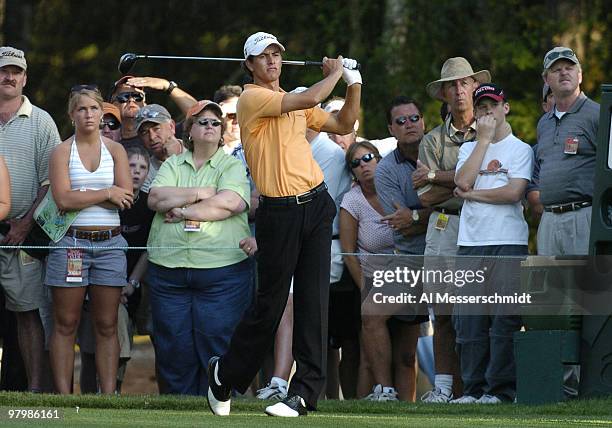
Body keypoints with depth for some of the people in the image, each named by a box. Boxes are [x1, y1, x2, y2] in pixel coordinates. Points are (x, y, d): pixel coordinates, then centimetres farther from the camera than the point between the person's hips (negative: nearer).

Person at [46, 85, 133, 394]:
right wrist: (106, 193, -9)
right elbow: (63, 200, -11)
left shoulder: (115, 150, 9)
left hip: (109, 242, 2)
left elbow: (126, 197, -4)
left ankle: (109, 395, 4)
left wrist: (81, 196, -8)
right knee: (66, 324, -1)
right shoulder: (62, 152, 2)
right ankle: (64, 397, -2)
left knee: (106, 325, 3)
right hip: (70, 241, -2)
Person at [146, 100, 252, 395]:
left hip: (221, 270, -3)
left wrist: (183, 211, -6)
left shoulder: (232, 166, 8)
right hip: (168, 269, 3)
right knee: (174, 347, 2)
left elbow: (231, 203, -10)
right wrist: (200, 194, -7)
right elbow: (156, 199, 0)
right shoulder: (172, 165, 17)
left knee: (217, 346, -6)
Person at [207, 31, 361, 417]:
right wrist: (335, 73, -2)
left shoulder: (294, 101, 18)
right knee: (271, 302, -2)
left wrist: (354, 83, 11)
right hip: (279, 210, -6)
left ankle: (306, 390, -2)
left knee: (314, 299, -2)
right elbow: (309, 100, -19)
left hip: (315, 204, 6)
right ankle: (225, 375, 17)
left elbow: (343, 125, 23)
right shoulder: (253, 98, -7)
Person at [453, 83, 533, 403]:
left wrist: (471, 194, 0)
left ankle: (501, 389, -7)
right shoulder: (468, 149, 19)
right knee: (469, 321, 1)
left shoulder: (520, 149, 6)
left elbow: (514, 192, -9)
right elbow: (463, 182, -1)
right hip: (470, 244, 4)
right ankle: (474, 388, 5)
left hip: (507, 243, -4)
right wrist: (484, 139, 2)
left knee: (504, 319, -9)